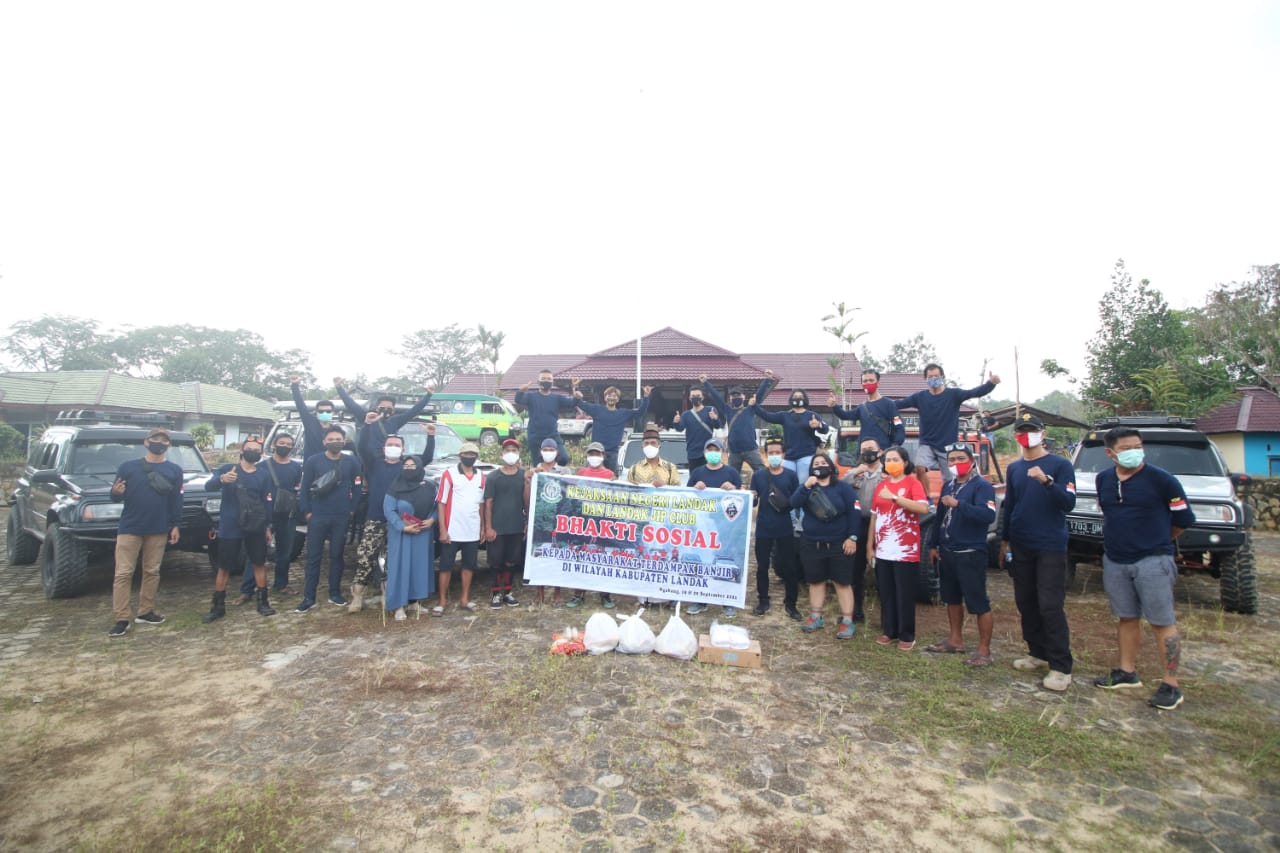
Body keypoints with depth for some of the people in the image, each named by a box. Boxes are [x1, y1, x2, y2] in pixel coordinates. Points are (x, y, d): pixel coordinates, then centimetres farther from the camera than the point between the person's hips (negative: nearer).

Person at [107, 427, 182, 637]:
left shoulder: (174, 470, 6)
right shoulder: (128, 466, 3)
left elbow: (177, 500, 7)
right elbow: (116, 497, 4)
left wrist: (175, 526, 2)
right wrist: (116, 492, -20)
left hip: (159, 529, 2)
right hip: (129, 528, -1)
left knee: (152, 572, 8)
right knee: (123, 573, -3)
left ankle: (146, 612, 19)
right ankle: (121, 619, 0)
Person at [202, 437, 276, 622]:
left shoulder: (264, 475, 5)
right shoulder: (227, 469, -3)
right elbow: (208, 487, -19)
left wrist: (267, 525, 9)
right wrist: (222, 479, -41)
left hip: (256, 527, 2)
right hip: (229, 528, -2)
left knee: (259, 564, 8)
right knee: (224, 568, 5)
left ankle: (262, 602, 18)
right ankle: (218, 606, 17)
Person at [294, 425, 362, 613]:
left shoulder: (352, 462, 2)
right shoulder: (313, 461, -1)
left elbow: (357, 488, 5)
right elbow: (305, 488, 1)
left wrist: (353, 510, 0)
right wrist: (306, 512, -3)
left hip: (342, 517, 1)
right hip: (317, 516, -1)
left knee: (336, 555, 10)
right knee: (313, 557, 1)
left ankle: (335, 594, 19)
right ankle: (309, 598, 7)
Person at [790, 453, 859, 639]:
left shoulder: (843, 487, -1)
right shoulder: (806, 486, 8)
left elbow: (853, 512, -4)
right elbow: (794, 503, -9)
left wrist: (852, 537, -11)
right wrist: (806, 487, -22)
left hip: (838, 544, -3)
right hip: (812, 544, 3)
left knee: (842, 582, 0)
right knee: (816, 581, 11)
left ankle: (847, 622, 5)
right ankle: (816, 617, 22)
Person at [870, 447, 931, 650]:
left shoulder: (912, 482, -5)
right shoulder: (881, 485, 11)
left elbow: (924, 508, -23)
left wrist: (894, 497, -27)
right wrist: (871, 546, 12)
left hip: (906, 551, -5)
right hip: (883, 551, 5)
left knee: (905, 595, 3)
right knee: (886, 593, 11)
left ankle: (907, 635, 15)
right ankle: (889, 631, 23)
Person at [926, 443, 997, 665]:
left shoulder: (982, 486, -12)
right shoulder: (948, 485, 12)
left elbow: (988, 515, -28)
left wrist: (959, 504, -34)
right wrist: (933, 545, 16)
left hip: (971, 554, -8)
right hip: (947, 552, 8)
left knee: (978, 603, -2)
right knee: (952, 598, 17)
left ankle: (984, 650, 8)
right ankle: (955, 640, 30)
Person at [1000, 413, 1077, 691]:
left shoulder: (1060, 465, -6)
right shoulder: (1013, 469, 9)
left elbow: (1068, 503, -16)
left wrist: (1047, 481, -32)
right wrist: (1004, 540, 15)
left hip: (1050, 547, -5)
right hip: (1021, 547, 6)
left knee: (1051, 606, -8)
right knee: (1026, 603, 11)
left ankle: (1061, 667, 0)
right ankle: (1038, 653, 25)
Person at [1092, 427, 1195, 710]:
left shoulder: (1161, 479, -9)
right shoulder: (1103, 480, 6)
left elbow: (1184, 519, -1)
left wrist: (1155, 540, 9)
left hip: (1152, 562, -5)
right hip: (1114, 561, 5)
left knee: (1162, 622, 0)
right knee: (1126, 618, 14)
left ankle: (1170, 685, 9)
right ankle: (1127, 673, 25)